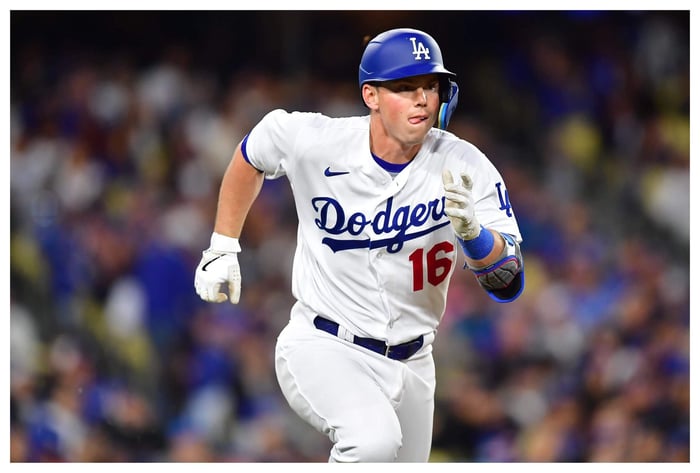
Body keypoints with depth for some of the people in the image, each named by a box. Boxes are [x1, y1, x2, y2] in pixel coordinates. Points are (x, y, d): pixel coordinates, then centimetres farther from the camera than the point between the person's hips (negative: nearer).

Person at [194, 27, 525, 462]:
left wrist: (471, 230, -38)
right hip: (320, 346, -4)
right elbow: (251, 156, 11)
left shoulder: (464, 169, -12)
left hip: (410, 362, 4)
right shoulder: (316, 142, -13)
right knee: (375, 439, -32)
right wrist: (223, 248, 12)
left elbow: (508, 285, -18)